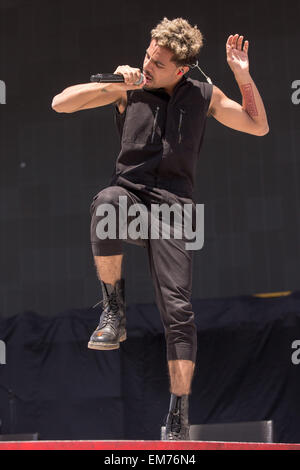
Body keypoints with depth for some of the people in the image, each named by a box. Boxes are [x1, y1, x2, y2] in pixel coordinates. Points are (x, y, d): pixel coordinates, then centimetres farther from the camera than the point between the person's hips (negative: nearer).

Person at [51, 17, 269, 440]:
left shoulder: (204, 96, 12)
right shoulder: (129, 89, 8)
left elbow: (259, 126, 18)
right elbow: (61, 103, 5)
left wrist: (243, 76, 5)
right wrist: (112, 85, -6)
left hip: (173, 204, 0)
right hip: (130, 191, 0)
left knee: (178, 309, -11)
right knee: (106, 202, -39)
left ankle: (178, 418, -4)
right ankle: (114, 312, -23)